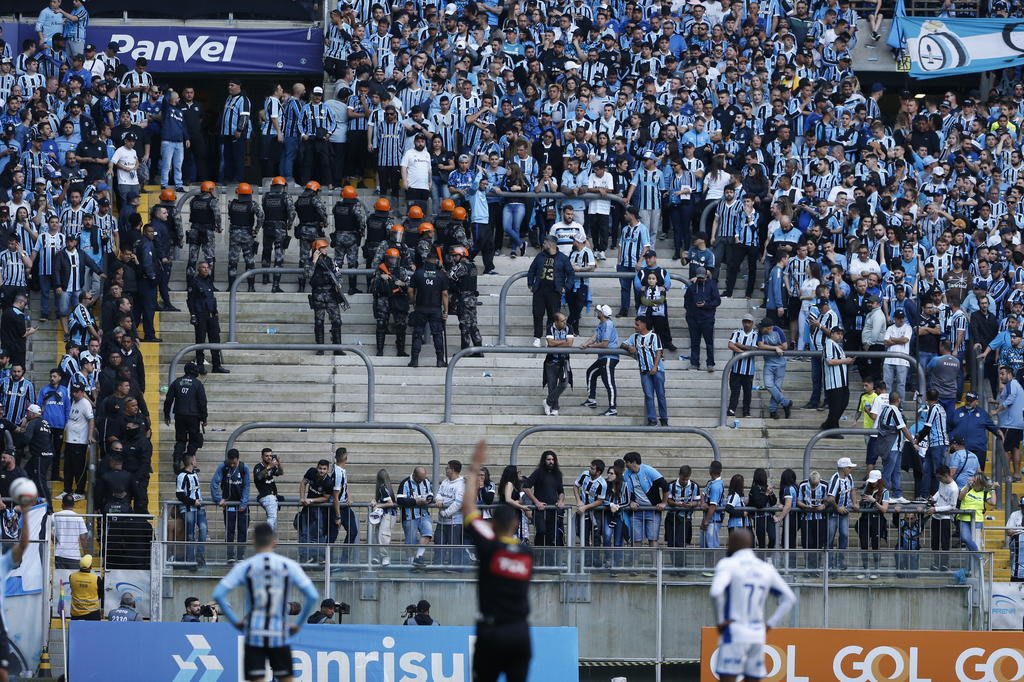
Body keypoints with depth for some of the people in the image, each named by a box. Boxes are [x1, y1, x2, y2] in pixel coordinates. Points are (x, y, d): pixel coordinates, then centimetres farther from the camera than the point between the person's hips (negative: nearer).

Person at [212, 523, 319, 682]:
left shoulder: (244, 566, 0)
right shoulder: (288, 565, 1)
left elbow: (218, 594, -7)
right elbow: (312, 596, -4)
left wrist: (235, 621, 2)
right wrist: (298, 624, 6)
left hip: (254, 635, 0)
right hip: (279, 635, 0)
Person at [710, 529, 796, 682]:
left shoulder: (727, 564, -6)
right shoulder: (767, 569, 12)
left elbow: (716, 592, -24)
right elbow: (789, 598, 16)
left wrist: (721, 620, -11)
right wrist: (770, 624, 13)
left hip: (734, 635, -6)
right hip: (757, 637, 6)